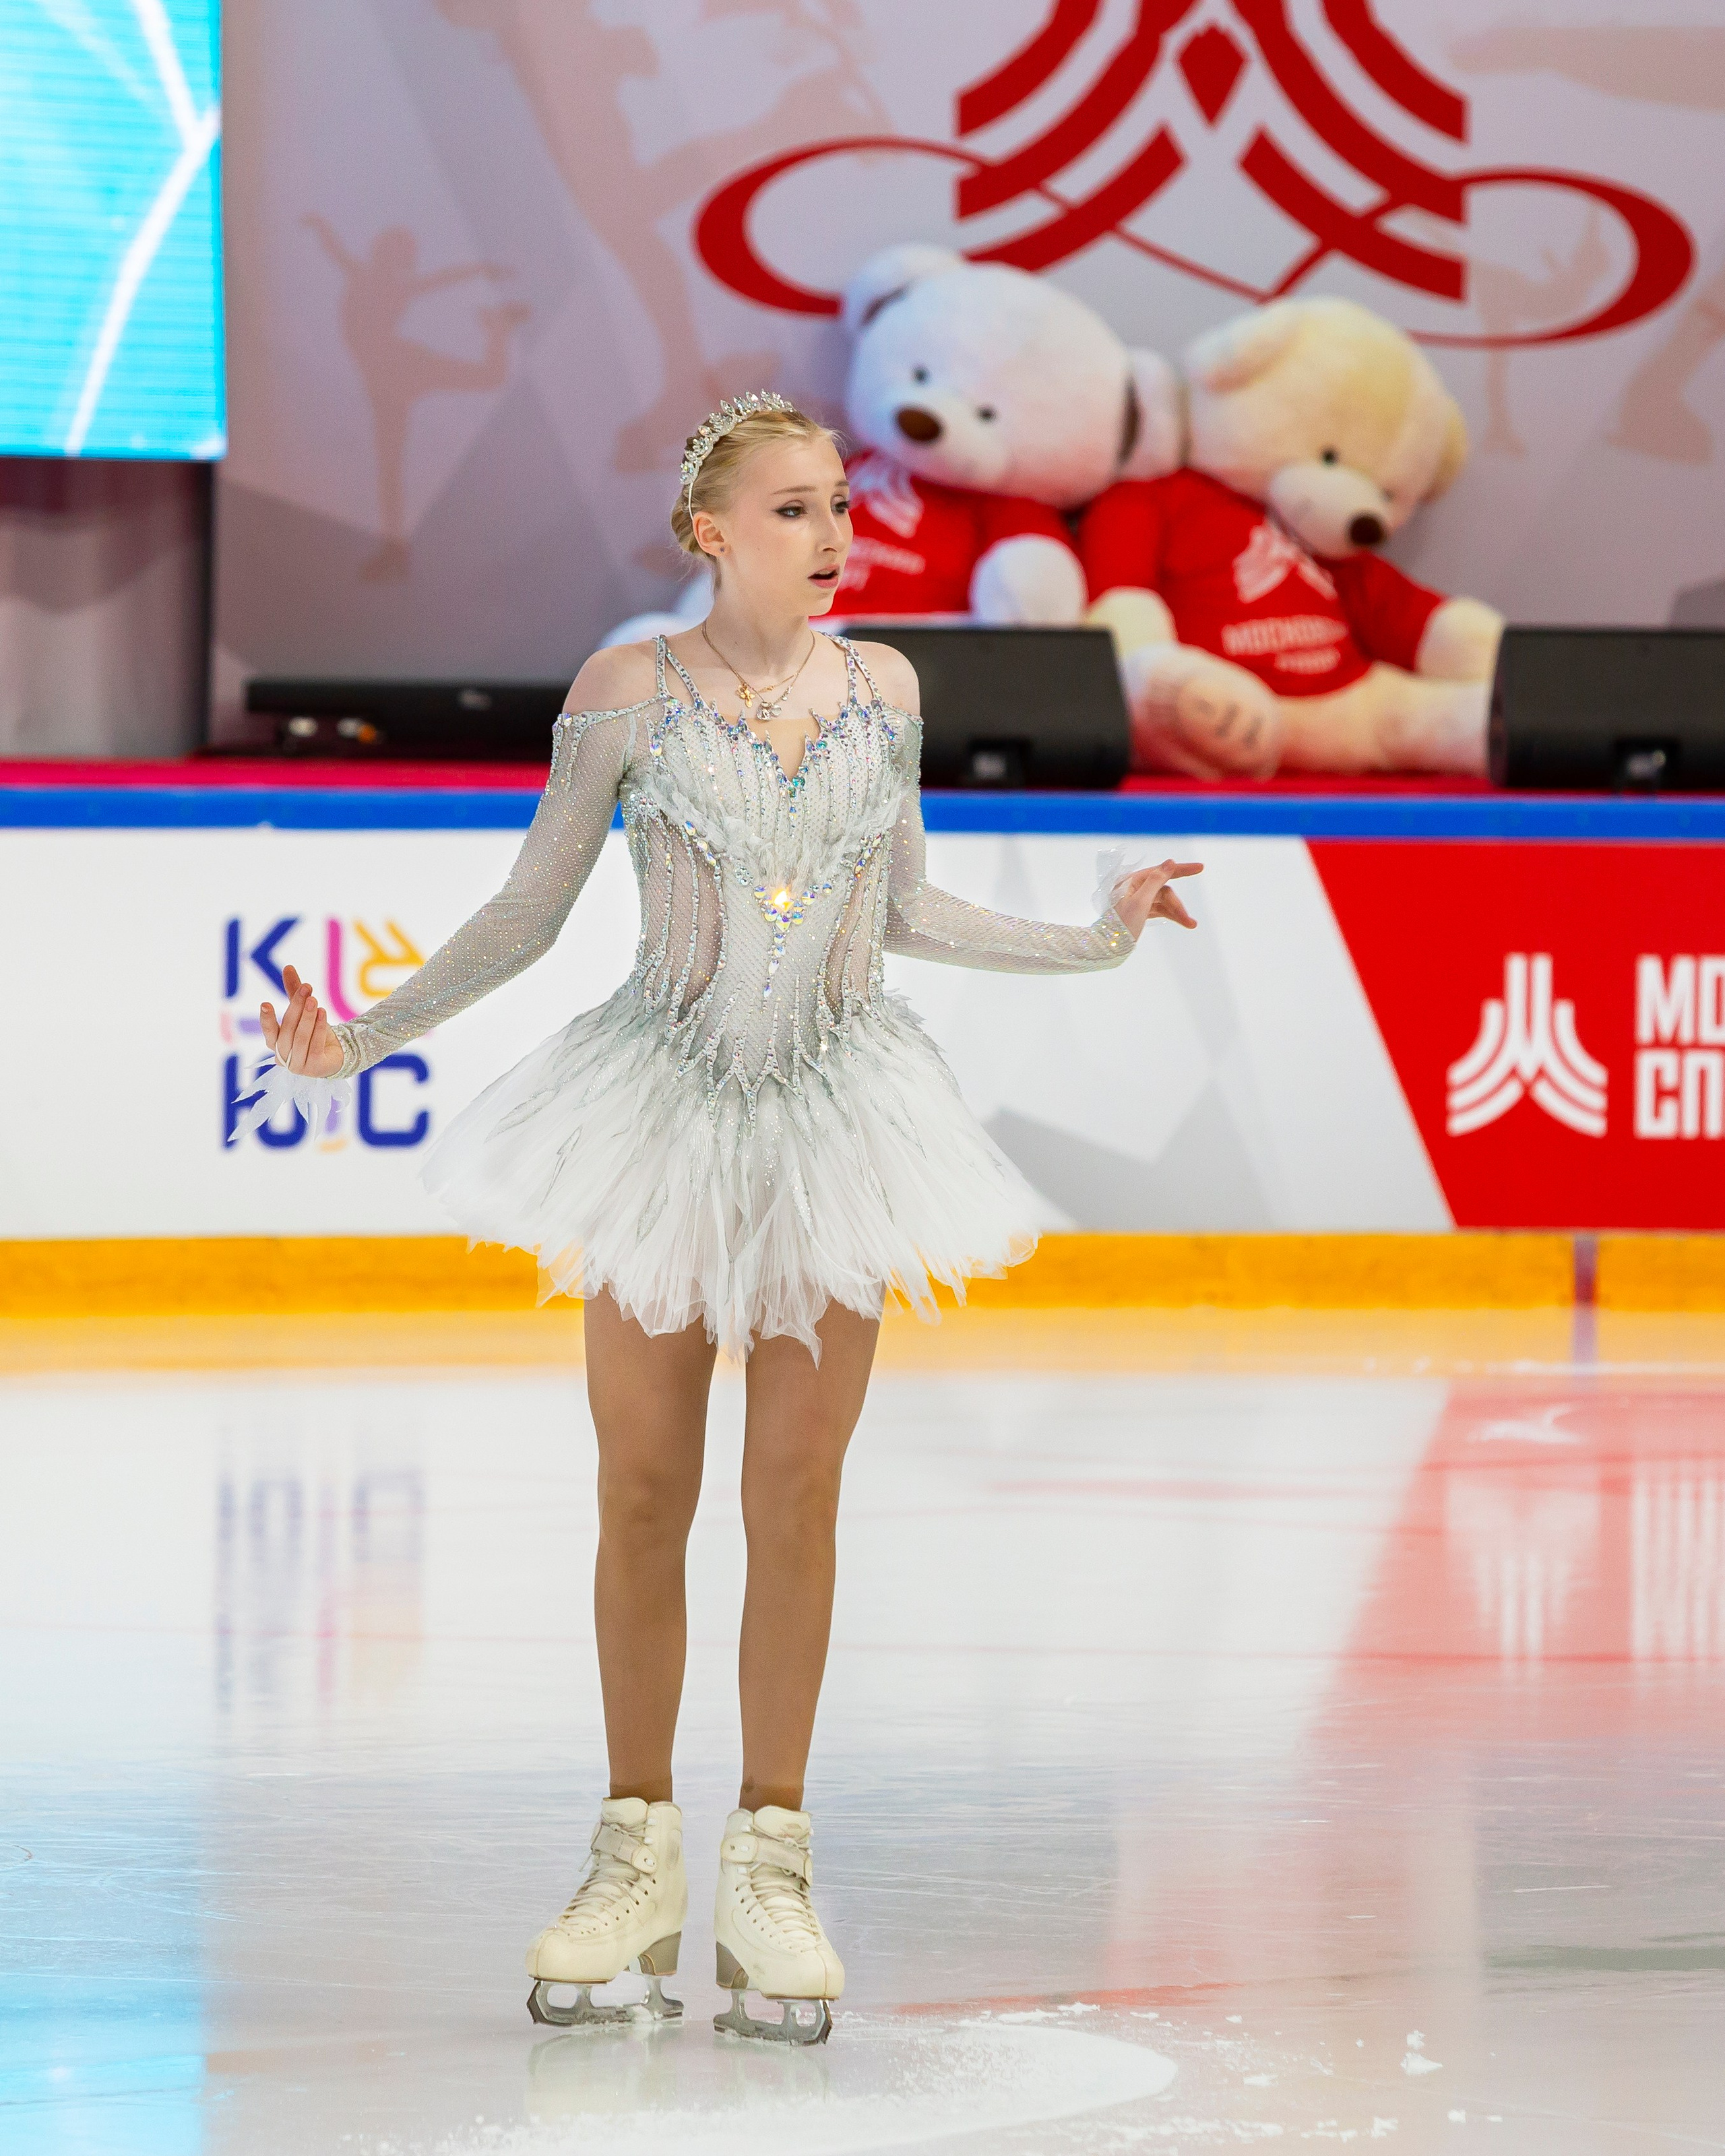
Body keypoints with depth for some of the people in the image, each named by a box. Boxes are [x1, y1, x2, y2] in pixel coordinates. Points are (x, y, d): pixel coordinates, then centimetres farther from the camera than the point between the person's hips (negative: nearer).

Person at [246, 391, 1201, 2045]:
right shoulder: (630, 695, -5)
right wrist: (369, 1037, -6)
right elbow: (529, 912, 1)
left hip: (835, 1111, 2)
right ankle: (638, 1858, 13)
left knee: (795, 1493, 3)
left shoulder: (880, 690, 3)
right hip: (669, 1107, -2)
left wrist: (1093, 941, 13)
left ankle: (771, 1862, 10)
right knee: (642, 1494, 2)